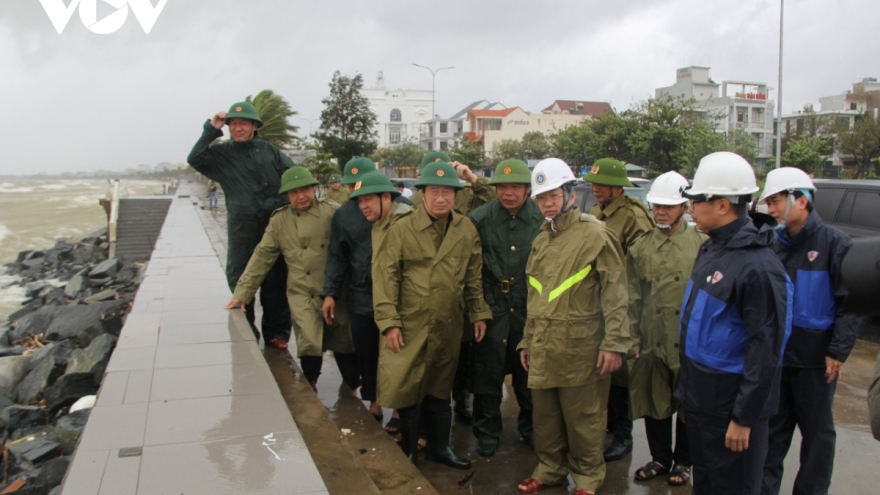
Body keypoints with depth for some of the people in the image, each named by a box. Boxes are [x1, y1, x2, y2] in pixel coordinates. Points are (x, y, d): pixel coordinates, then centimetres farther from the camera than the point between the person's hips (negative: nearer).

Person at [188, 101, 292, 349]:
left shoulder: (269, 150, 10)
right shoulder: (222, 153, 7)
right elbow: (195, 159, -8)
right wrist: (211, 130, -10)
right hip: (242, 227, -1)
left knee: (276, 280, 7)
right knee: (241, 279, 4)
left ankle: (276, 333, 17)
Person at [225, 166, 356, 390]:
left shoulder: (332, 212, -4)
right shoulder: (279, 220, 4)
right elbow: (262, 256, 5)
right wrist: (242, 293, 3)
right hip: (302, 294, 0)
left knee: (343, 345, 10)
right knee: (310, 344, -14)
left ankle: (352, 389, 36)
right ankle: (309, 386, 15)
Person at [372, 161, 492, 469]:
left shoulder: (467, 230, 2)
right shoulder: (402, 230, -9)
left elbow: (474, 276, 10)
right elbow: (385, 276, -10)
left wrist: (479, 313, 9)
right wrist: (389, 322, -14)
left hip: (448, 328, 3)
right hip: (410, 325, -3)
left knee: (440, 391, 17)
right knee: (407, 389, 3)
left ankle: (439, 447, 35)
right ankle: (407, 451, 24)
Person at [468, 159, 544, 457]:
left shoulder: (542, 218, -4)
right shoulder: (479, 218, -6)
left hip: (528, 307, 1)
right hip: (492, 306, -1)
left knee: (528, 371, 13)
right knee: (488, 373, 6)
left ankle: (530, 427, 33)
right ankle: (487, 432, 24)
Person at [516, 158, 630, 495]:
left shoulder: (595, 235, -8)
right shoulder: (541, 240, 15)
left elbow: (614, 294, -11)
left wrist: (614, 343, -15)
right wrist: (527, 340, 20)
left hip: (580, 348, -6)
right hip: (543, 348, 6)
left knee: (583, 419, 6)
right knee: (545, 415, 15)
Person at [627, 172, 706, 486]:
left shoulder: (701, 244, -4)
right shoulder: (640, 248, 4)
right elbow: (633, 299, 5)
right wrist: (634, 340, 2)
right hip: (652, 342, 2)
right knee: (654, 403, 12)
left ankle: (683, 461, 30)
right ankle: (660, 458, 31)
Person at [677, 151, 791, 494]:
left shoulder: (757, 266, -23)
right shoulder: (711, 249, 6)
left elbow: (766, 349, -22)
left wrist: (744, 418, -19)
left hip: (729, 404, -9)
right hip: (698, 397, 9)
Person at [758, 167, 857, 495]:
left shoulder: (834, 243, -11)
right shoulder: (774, 244, 5)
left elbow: (850, 303, -12)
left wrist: (838, 352, -15)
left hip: (815, 359, -5)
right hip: (774, 355, 5)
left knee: (817, 430, 11)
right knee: (772, 427, 13)